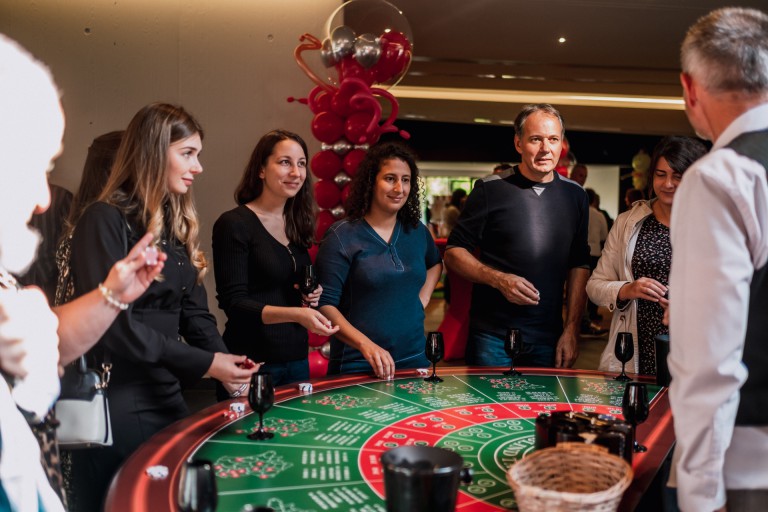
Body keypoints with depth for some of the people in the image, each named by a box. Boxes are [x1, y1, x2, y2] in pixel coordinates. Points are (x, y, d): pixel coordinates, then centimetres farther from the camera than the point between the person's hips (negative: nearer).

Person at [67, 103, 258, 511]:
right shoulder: (105, 221, -13)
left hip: (167, 397, 8)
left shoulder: (176, 225, 13)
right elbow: (114, 324, -20)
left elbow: (195, 313, 8)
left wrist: (227, 365, -9)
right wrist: (206, 364, -19)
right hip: (116, 403, -8)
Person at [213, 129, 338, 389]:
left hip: (297, 358, 7)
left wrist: (312, 293, -1)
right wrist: (296, 314, -29)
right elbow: (233, 303, -17)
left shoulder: (297, 224, 9)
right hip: (252, 361, -7)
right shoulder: (233, 224, -12)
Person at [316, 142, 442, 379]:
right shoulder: (342, 236, -10)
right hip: (356, 365, -5)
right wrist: (365, 344, -26)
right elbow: (325, 305, -14)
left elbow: (435, 263, 28)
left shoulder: (417, 231, 6)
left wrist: (423, 298, 9)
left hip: (414, 358, 5)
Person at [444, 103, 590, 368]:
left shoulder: (575, 195, 7)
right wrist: (499, 279, -18)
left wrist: (572, 330, 3)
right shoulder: (490, 190, -4)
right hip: (491, 336, -3)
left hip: (549, 338, 3)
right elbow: (453, 253, -3)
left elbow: (579, 266, 9)